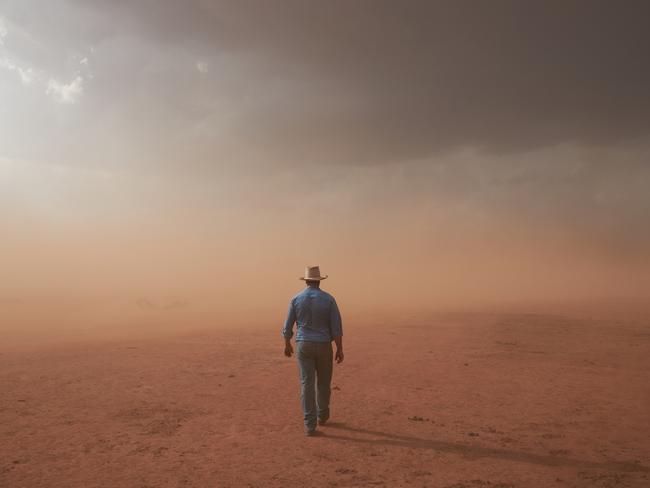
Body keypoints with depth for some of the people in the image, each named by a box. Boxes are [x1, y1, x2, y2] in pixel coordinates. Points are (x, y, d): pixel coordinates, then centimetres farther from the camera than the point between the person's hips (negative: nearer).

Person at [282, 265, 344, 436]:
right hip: (323, 346, 0)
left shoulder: (296, 299, -4)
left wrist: (287, 345, 18)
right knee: (323, 382, 20)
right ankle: (322, 415, 35)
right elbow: (337, 327, -10)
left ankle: (310, 425, -1)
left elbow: (288, 326, 2)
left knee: (307, 385, 2)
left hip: (304, 346, 0)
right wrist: (340, 350, -3)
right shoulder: (329, 299, -7)